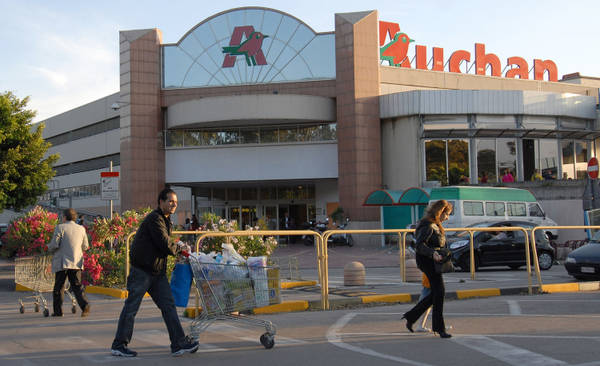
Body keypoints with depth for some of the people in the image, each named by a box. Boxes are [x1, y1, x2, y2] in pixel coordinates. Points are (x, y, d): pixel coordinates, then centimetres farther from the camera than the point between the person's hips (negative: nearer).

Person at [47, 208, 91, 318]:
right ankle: (85, 305, -16)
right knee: (77, 286, 4)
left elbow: (54, 245, -11)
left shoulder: (60, 228, -5)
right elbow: (85, 247, 14)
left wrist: (50, 248, 11)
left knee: (58, 287, 8)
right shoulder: (81, 229, 8)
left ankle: (58, 311, 12)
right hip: (76, 263, 3)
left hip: (62, 262, -3)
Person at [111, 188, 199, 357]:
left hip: (158, 272, 9)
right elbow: (165, 246, -21)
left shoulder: (165, 220, 17)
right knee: (131, 307, 0)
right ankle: (119, 345, 10)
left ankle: (179, 343, 3)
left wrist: (177, 249, 5)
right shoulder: (154, 219, -15)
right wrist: (179, 248, -3)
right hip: (142, 271, -9)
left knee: (168, 305, 4)